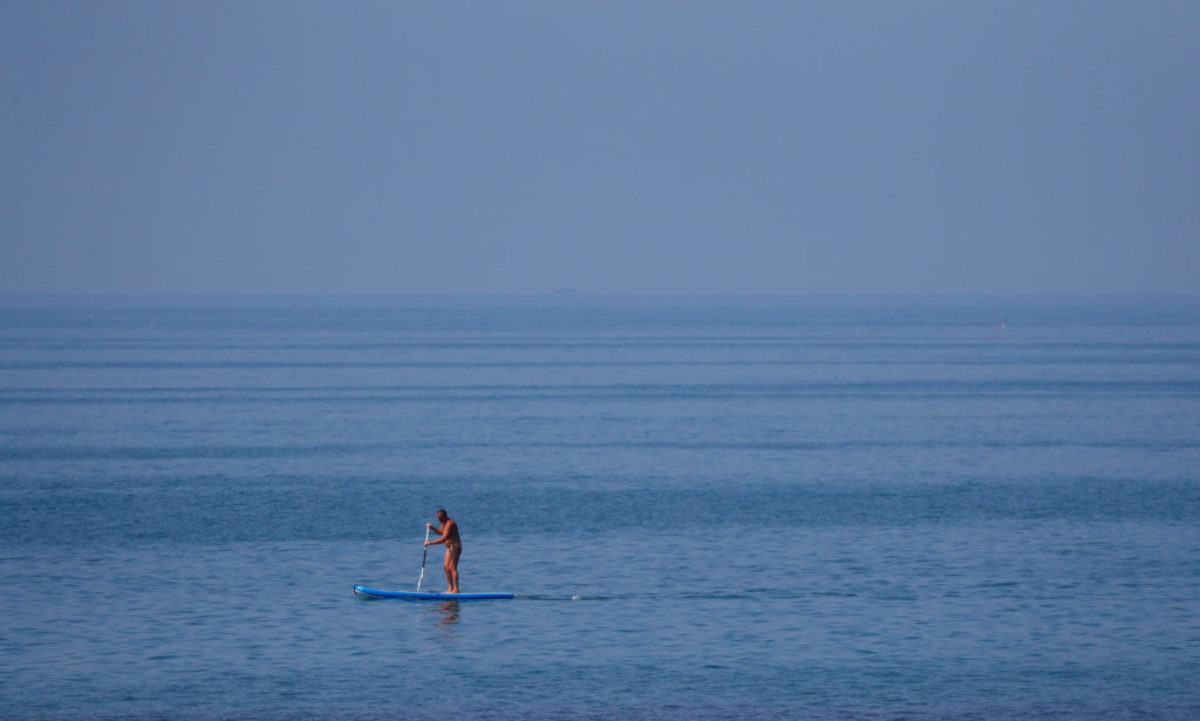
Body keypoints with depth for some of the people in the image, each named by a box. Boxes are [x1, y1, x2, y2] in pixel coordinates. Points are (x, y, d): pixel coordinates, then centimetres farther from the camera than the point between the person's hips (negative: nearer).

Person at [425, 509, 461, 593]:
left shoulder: (449, 523, -21)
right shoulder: (444, 522, 11)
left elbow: (443, 538, -27)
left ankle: (456, 589, -15)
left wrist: (430, 543, -25)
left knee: (452, 567, -14)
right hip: (450, 547, 10)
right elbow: (440, 532, 28)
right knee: (446, 567, 8)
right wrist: (431, 527, 11)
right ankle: (450, 588, 11)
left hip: (455, 547, -10)